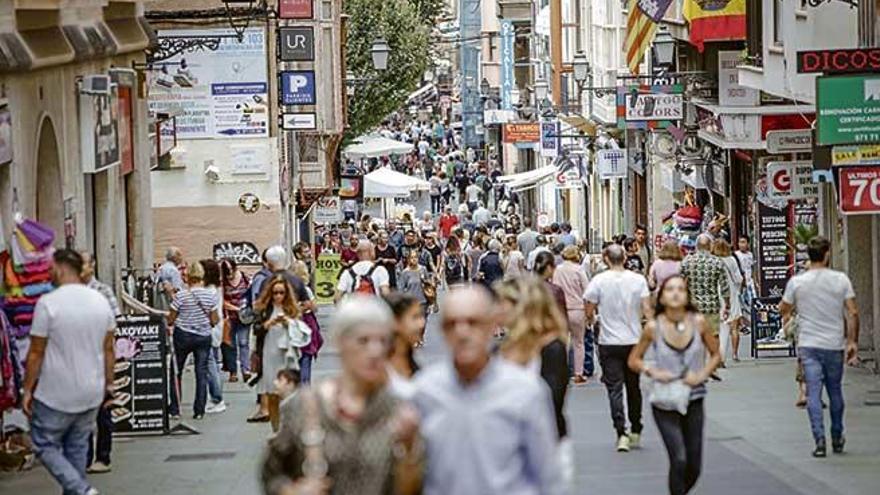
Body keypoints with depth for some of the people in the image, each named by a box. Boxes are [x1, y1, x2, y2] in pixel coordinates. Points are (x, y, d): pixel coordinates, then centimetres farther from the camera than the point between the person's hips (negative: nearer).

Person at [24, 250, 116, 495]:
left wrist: (27, 390, -4)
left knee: (45, 445, 7)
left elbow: (36, 353, -12)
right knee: (77, 448, 16)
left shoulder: (48, 303, -15)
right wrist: (108, 384, 18)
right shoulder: (101, 301, 3)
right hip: (91, 394, 6)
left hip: (55, 396, -5)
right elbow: (108, 350, 9)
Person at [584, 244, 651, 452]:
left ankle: (621, 433, -14)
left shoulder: (599, 281, -8)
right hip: (634, 340, 2)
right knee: (634, 386, 16)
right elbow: (647, 310, -7)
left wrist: (592, 320, 18)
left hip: (609, 343, -2)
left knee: (615, 388, -2)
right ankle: (636, 432, 24)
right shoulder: (638, 280, -3)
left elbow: (589, 311, -3)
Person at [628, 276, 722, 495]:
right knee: (679, 460, -16)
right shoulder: (653, 327, -9)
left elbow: (715, 355, 8)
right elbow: (634, 360, 4)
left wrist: (702, 375, -9)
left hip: (693, 401, 2)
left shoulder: (698, 323, -6)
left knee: (694, 467, 7)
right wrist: (652, 372, -15)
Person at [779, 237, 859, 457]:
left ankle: (819, 440, -11)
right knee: (835, 392, 15)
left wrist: (788, 315, 30)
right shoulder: (841, 280, -3)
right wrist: (853, 342, 1)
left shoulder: (796, 282, -4)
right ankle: (837, 439, 24)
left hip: (809, 345, -1)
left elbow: (783, 309, 8)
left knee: (813, 393, -1)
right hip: (834, 345, 1)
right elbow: (852, 313, -5)